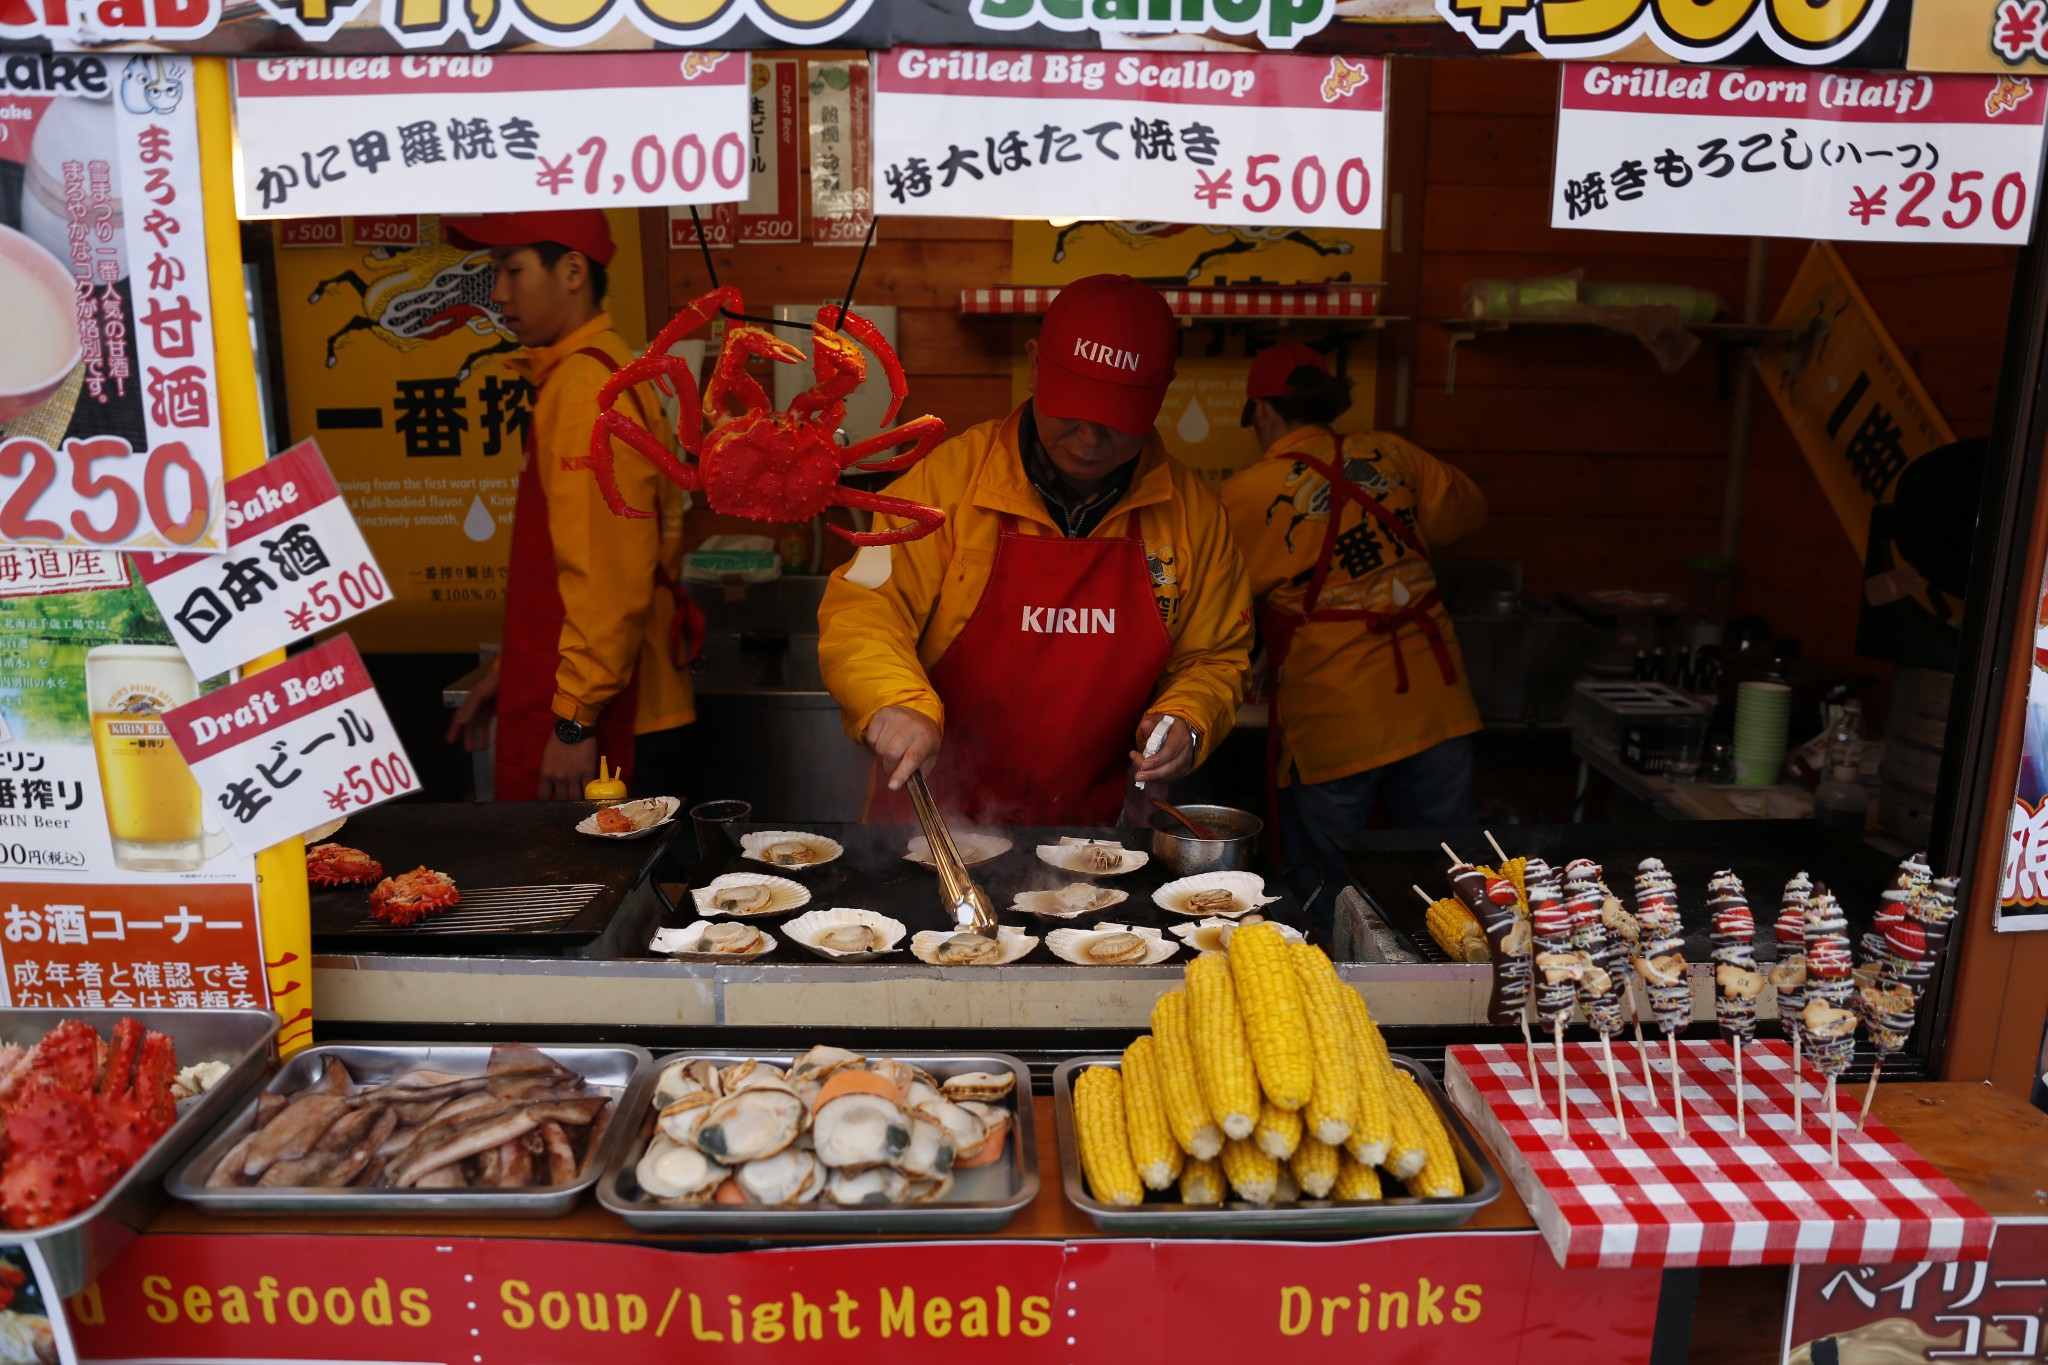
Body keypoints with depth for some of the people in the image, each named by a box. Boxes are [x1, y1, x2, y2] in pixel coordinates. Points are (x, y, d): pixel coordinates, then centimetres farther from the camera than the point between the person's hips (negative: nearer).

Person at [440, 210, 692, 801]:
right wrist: (510, 675, 23)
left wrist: (576, 718, -20)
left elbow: (611, 575, -23)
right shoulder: (601, 370, 16)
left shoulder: (586, 384, -16)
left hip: (595, 730, -10)